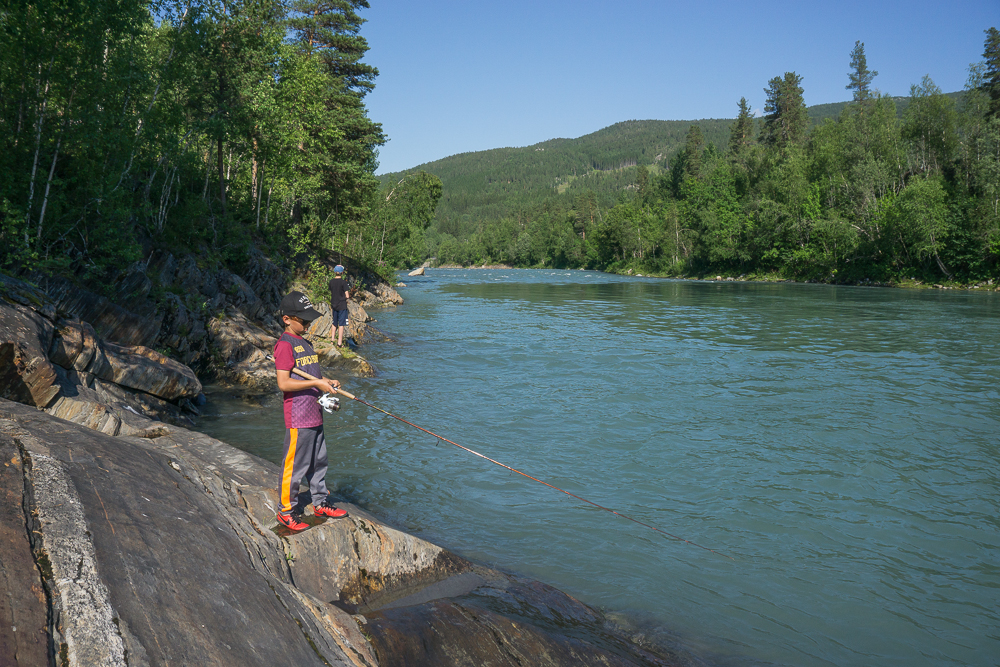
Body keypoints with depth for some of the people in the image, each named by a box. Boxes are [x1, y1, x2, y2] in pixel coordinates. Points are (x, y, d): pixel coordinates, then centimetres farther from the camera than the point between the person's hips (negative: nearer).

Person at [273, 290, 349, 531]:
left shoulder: (305, 342, 16)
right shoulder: (285, 344, -14)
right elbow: (283, 383, -20)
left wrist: (327, 381, 7)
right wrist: (317, 383, -20)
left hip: (314, 414, 9)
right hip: (298, 416, -9)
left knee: (318, 460, 17)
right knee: (295, 464, -1)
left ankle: (320, 502, 30)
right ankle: (286, 511, 11)